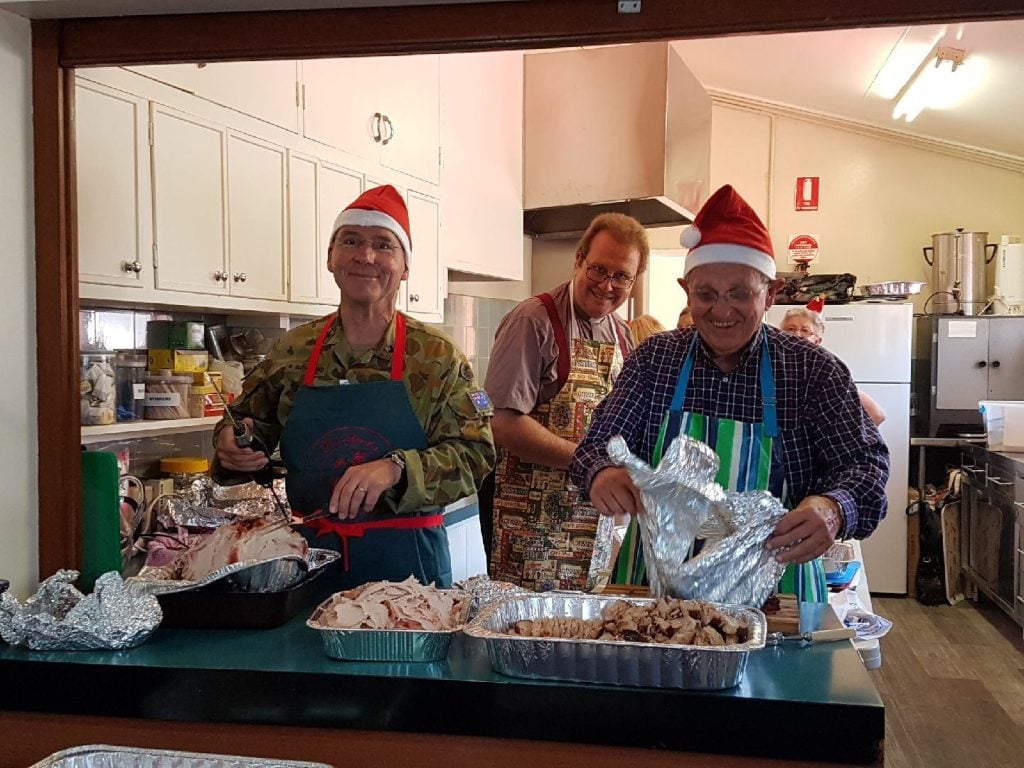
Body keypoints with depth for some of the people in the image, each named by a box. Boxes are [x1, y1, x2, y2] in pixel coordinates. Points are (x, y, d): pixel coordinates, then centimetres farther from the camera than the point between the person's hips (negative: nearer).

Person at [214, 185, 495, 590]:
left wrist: (395, 469, -25)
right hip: (309, 553, 3)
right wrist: (232, 442, -5)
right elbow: (247, 419, 17)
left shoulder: (437, 357, -6)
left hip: (406, 559, -2)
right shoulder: (292, 351, 2)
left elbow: (474, 455, -10)